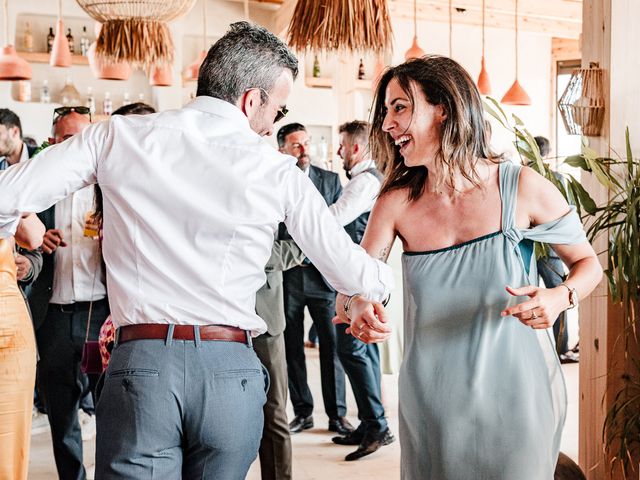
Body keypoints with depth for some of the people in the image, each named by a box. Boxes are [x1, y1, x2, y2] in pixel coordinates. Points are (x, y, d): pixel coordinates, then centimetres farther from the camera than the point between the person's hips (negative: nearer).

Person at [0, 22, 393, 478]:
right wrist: (377, 285, 30)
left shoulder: (120, 135, 3)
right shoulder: (277, 171, 2)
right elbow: (349, 270, 7)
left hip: (141, 360, 0)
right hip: (231, 371, 1)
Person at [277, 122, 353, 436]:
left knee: (332, 347, 1)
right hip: (287, 278, 0)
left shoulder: (331, 180, 8)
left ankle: (337, 415, 10)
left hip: (323, 277, 0)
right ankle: (302, 412, 18)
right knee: (292, 349, 7)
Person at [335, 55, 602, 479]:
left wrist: (560, 297, -21)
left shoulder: (524, 188, -10)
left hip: (516, 393, -2)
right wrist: (358, 317, -29)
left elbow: (588, 263, 1)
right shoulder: (396, 203, -5)